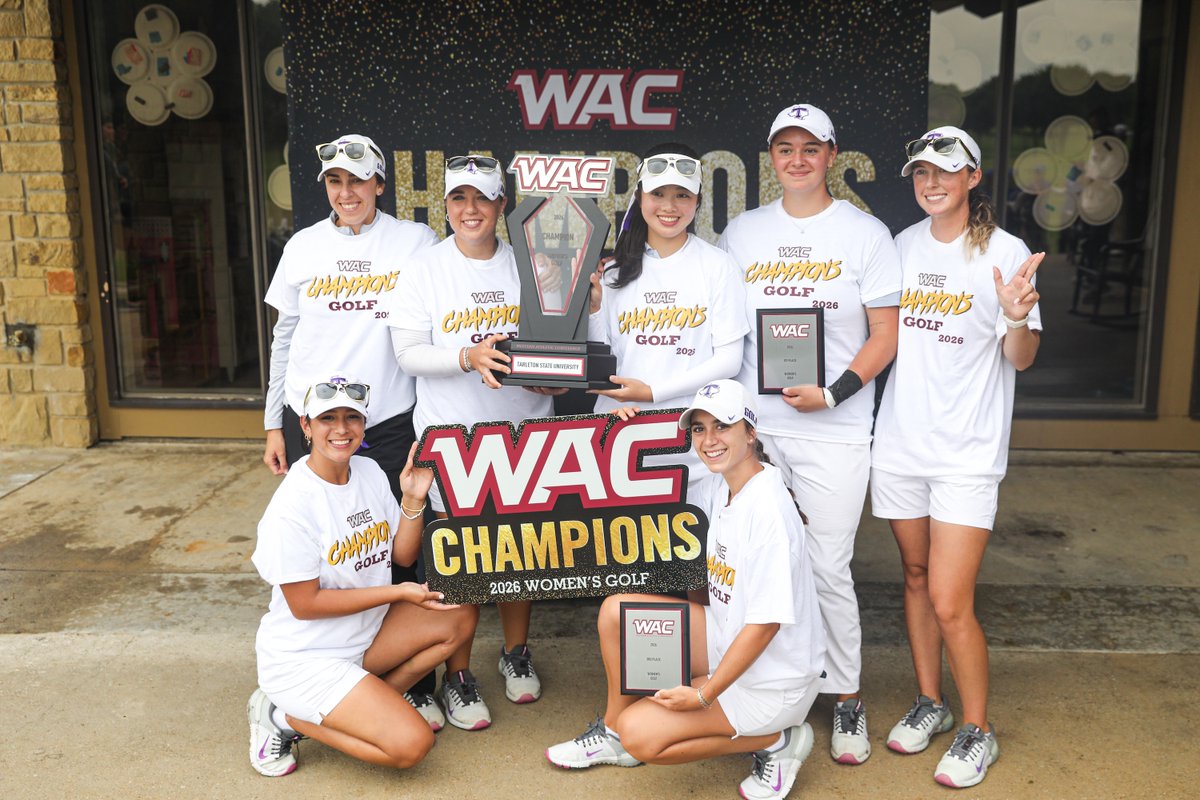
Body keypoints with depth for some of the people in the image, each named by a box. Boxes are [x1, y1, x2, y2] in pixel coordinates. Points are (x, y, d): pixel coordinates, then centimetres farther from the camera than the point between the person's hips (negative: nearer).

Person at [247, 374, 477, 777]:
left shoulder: (370, 471, 0)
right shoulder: (293, 505, -23)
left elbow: (403, 555, 6)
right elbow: (304, 605, -19)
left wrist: (413, 499, -11)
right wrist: (398, 592, -20)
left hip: (366, 632, 8)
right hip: (303, 657, -7)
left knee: (461, 616, -7)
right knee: (410, 744, -18)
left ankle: (365, 706, 1)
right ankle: (284, 717, 1)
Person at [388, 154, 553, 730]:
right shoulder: (425, 270, 1)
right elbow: (408, 351, -5)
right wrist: (466, 358, -22)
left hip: (524, 428, 2)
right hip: (451, 430, -2)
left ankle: (516, 652, 32)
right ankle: (458, 675, 17)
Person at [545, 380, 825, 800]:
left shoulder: (767, 507, -26)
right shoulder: (716, 486, -1)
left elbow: (767, 620, -25)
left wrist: (705, 694, -21)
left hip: (773, 678, -8)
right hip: (724, 638, 8)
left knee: (641, 735, -15)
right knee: (617, 610, -4)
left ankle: (777, 740, 0)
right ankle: (612, 732, 15)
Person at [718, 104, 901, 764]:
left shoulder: (866, 234, 2)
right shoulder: (741, 232, 10)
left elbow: (885, 337, 0)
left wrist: (833, 392, -14)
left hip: (833, 431, -3)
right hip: (752, 425, 3)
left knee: (829, 570, 1)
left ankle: (848, 699, 21)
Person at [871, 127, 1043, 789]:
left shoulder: (1006, 253, -6)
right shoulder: (903, 245, 8)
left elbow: (1020, 359, -7)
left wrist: (1017, 318, -26)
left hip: (967, 451, -5)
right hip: (900, 439, 5)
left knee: (950, 603, -6)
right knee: (915, 577, 16)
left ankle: (977, 731, 17)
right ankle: (929, 703, 34)